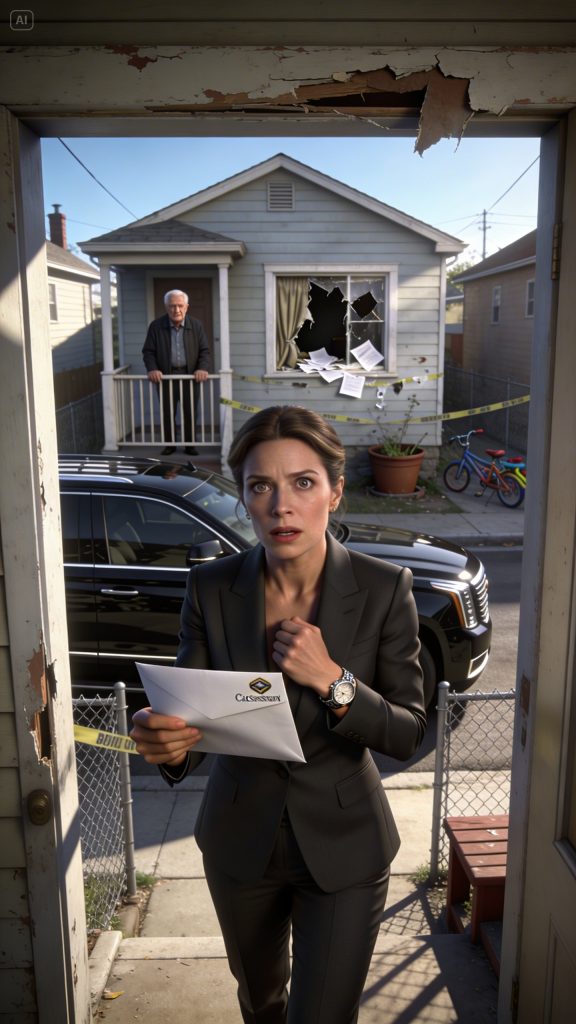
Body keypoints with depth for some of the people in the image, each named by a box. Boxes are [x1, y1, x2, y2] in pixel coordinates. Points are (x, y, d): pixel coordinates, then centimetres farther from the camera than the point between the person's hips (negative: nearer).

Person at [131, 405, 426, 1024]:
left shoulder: (383, 590, -18)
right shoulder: (211, 589, -13)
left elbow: (407, 734, -13)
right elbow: (189, 712, -13)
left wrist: (333, 681, -30)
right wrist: (165, 741, -36)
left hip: (343, 846, -2)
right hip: (240, 839, 3)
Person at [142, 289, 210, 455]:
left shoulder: (196, 325, 0)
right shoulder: (156, 326, -2)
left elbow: (205, 350, 2)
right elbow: (148, 351, 1)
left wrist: (202, 368, -16)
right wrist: (152, 369, -16)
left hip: (190, 375, 0)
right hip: (165, 376, 0)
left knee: (189, 412, 5)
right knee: (167, 412, 5)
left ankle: (189, 444, 18)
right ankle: (169, 444, 19)